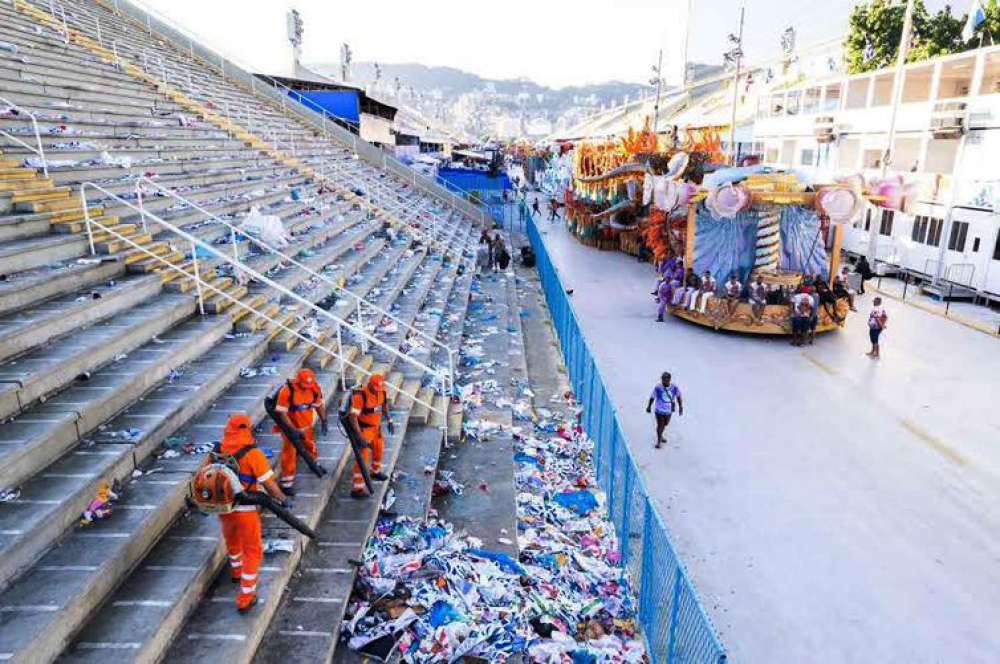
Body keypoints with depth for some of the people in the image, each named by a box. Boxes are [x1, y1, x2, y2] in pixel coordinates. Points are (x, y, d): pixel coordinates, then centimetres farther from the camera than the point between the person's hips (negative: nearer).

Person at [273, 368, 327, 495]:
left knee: (310, 445, 24)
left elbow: (319, 404, 2)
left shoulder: (314, 388, -15)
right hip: (289, 426, -5)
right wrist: (294, 430, -28)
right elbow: (281, 413, -26)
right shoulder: (287, 390, -30)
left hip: (306, 425, 5)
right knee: (290, 452, -7)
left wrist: (324, 421, -3)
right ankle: (286, 482, 4)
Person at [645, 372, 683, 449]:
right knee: (660, 426, 3)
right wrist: (649, 406, 2)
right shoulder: (657, 387, -22)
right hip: (659, 410, -4)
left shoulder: (674, 387, -15)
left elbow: (678, 397, 3)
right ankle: (659, 440, 26)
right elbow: (652, 397, -8)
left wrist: (680, 407, 4)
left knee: (665, 424, 22)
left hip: (669, 410, 4)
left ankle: (660, 436, 49)